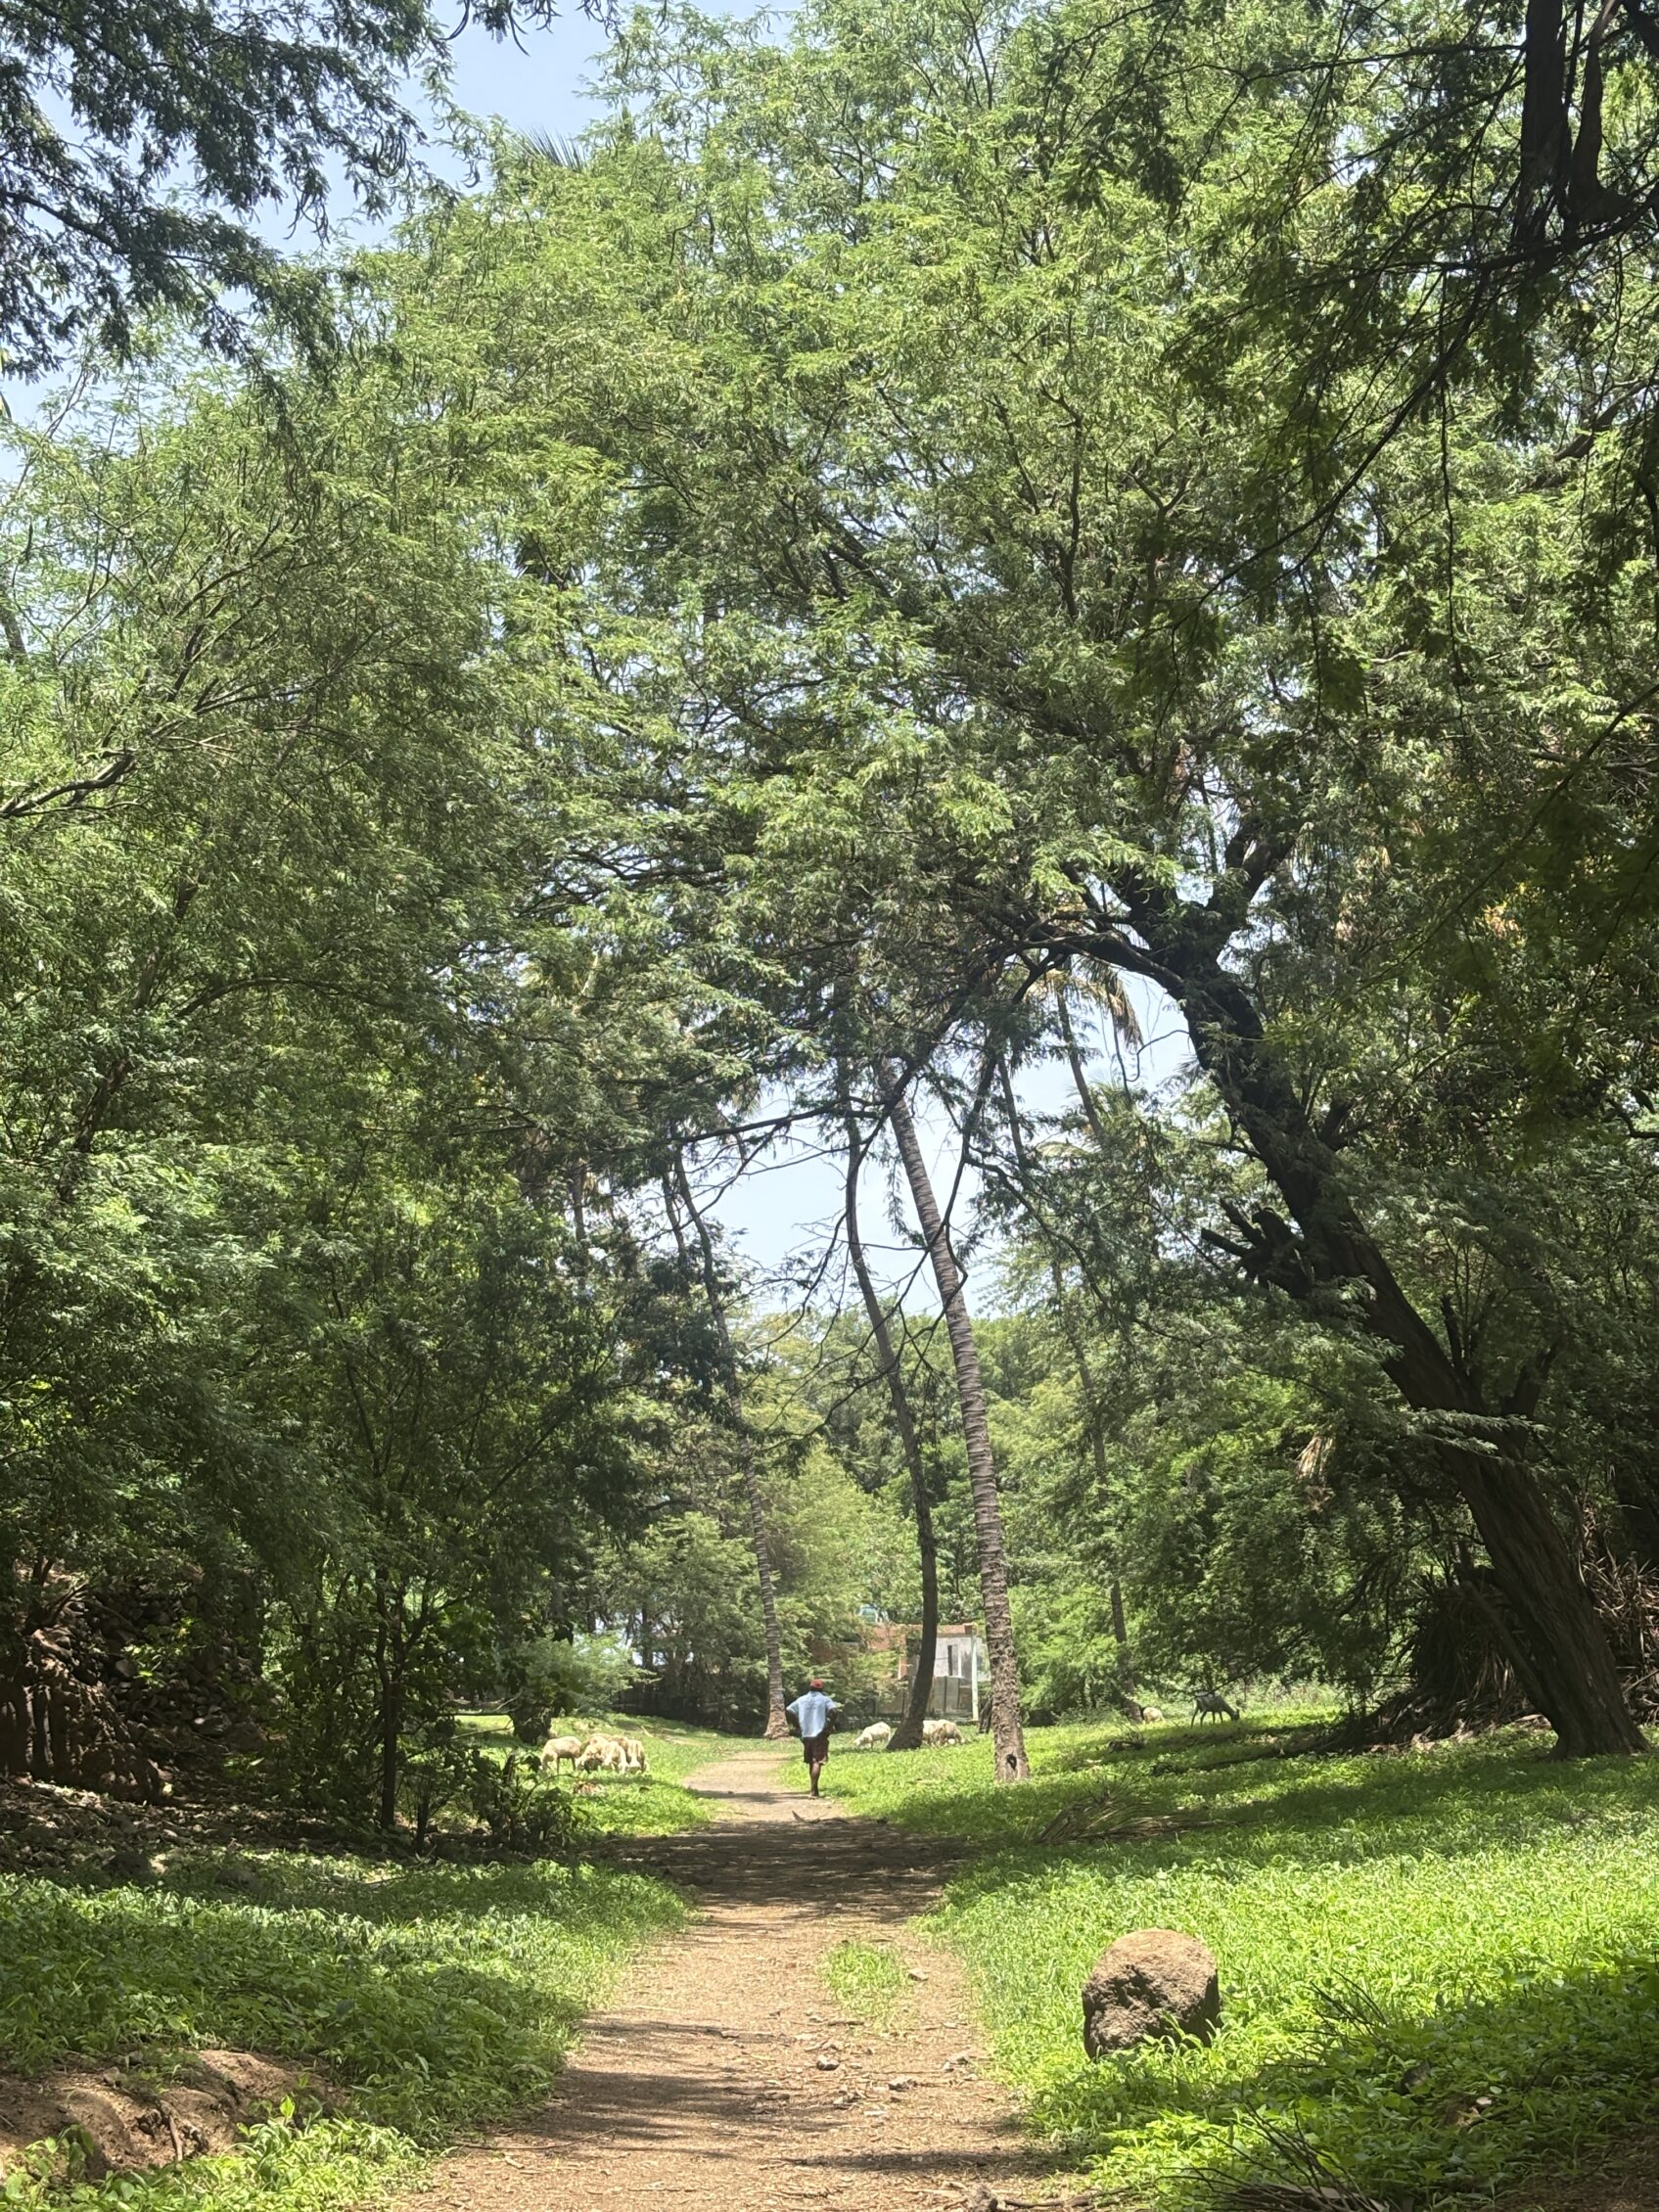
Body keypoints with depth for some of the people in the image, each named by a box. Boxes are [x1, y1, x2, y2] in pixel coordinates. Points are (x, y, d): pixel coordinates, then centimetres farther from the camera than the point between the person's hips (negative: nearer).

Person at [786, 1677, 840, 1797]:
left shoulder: (802, 1700, 12)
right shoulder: (825, 1699, 2)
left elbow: (788, 1711, 4)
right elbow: (834, 1710, -15)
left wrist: (798, 1726, 10)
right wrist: (829, 1726, -5)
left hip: (806, 1734, 4)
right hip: (820, 1734, -4)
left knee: (811, 1762, 16)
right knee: (817, 1762, -7)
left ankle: (815, 1789, 24)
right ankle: (813, 1790, -19)